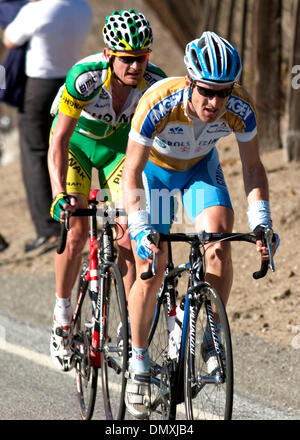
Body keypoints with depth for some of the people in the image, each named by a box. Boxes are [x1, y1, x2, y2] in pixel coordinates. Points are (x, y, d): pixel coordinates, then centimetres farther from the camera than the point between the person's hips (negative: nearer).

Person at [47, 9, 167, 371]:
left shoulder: (155, 82, -28)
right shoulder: (85, 78, -36)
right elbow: (58, 142, -34)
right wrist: (60, 194, -46)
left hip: (120, 142, 2)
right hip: (76, 141, -2)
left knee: (129, 233, -13)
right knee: (76, 230, -15)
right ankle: (62, 316, 5)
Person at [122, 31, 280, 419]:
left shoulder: (241, 108, -30)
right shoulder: (158, 103, -38)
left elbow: (252, 167, -16)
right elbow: (132, 171, -32)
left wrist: (261, 222, -29)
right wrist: (139, 228, -44)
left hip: (200, 167, 2)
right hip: (153, 167, -2)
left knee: (219, 238, -25)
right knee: (151, 272, -10)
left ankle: (214, 336, -7)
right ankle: (138, 364, 8)